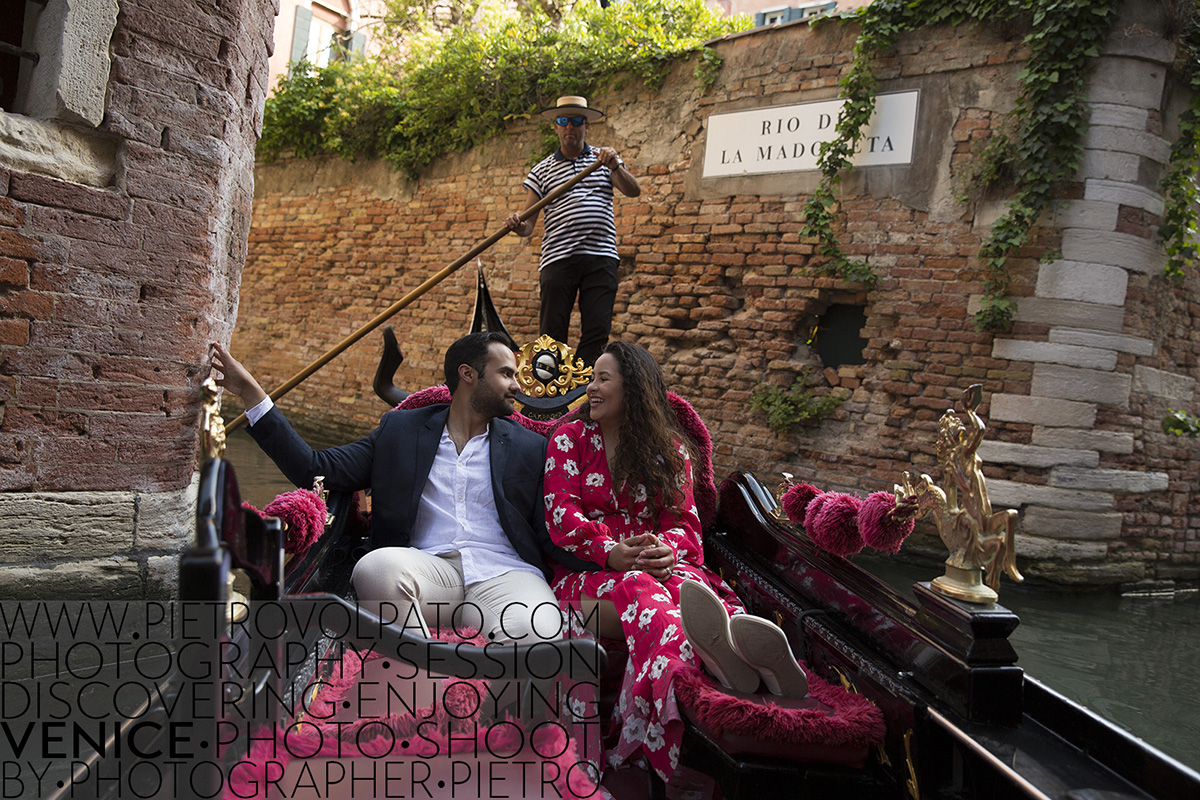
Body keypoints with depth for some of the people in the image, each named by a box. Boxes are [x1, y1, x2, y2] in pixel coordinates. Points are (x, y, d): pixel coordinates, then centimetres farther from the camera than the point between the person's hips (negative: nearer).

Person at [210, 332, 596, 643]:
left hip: (503, 575, 0)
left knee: (542, 633, -34)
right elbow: (316, 469, 11)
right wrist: (251, 393, 7)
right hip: (428, 569, 1)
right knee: (377, 566, -34)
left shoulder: (530, 448, 20)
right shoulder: (401, 430, 19)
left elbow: (554, 537, 14)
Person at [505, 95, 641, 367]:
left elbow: (633, 191, 1)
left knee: (598, 329, -6)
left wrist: (615, 167, -17)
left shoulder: (604, 159, 16)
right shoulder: (542, 171, 14)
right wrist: (518, 226, -15)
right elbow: (528, 222, 8)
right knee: (553, 332, -3)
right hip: (558, 259, 0)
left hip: (601, 256, 1)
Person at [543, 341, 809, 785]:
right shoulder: (571, 439, 13)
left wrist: (667, 550, -19)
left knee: (683, 583, -36)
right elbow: (560, 515, -1)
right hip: (589, 573, -2)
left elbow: (684, 523, 8)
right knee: (635, 587, -38)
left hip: (661, 567, 2)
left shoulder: (670, 450, 17)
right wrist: (611, 553, -21)